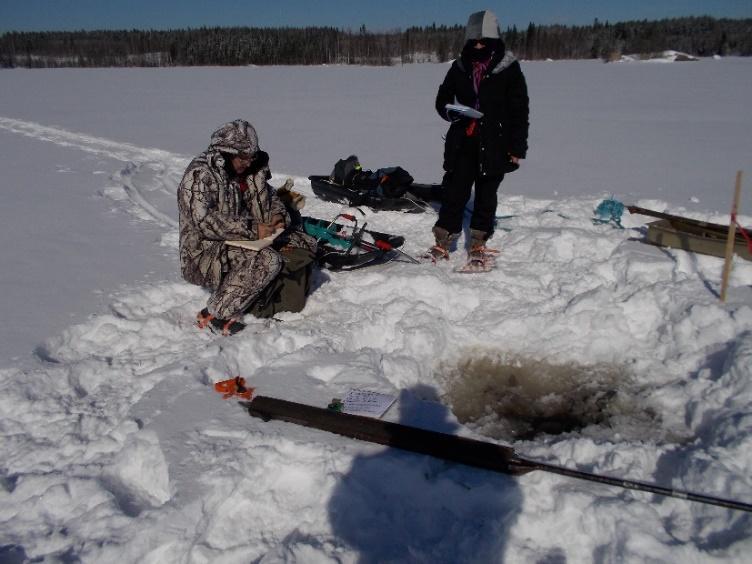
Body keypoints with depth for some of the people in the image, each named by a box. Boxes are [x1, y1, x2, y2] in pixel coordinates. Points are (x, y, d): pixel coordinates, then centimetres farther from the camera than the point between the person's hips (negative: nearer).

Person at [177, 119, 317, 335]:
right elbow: (205, 222, -27)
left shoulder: (250, 172, 10)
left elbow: (270, 197, 23)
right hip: (205, 254, -8)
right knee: (267, 260, -34)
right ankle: (213, 316, -23)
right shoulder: (199, 175, -15)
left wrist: (278, 215, -2)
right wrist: (252, 230, -29)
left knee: (305, 244, -2)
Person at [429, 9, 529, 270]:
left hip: (494, 145, -2)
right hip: (463, 143, 2)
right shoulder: (459, 67, 7)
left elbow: (520, 109, -1)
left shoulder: (508, 68, -1)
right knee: (454, 192, 2)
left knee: (486, 195, 6)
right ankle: (442, 244, 12)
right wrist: (453, 113, -9)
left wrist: (517, 147, -5)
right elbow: (442, 100, 15)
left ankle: (478, 247, 17)